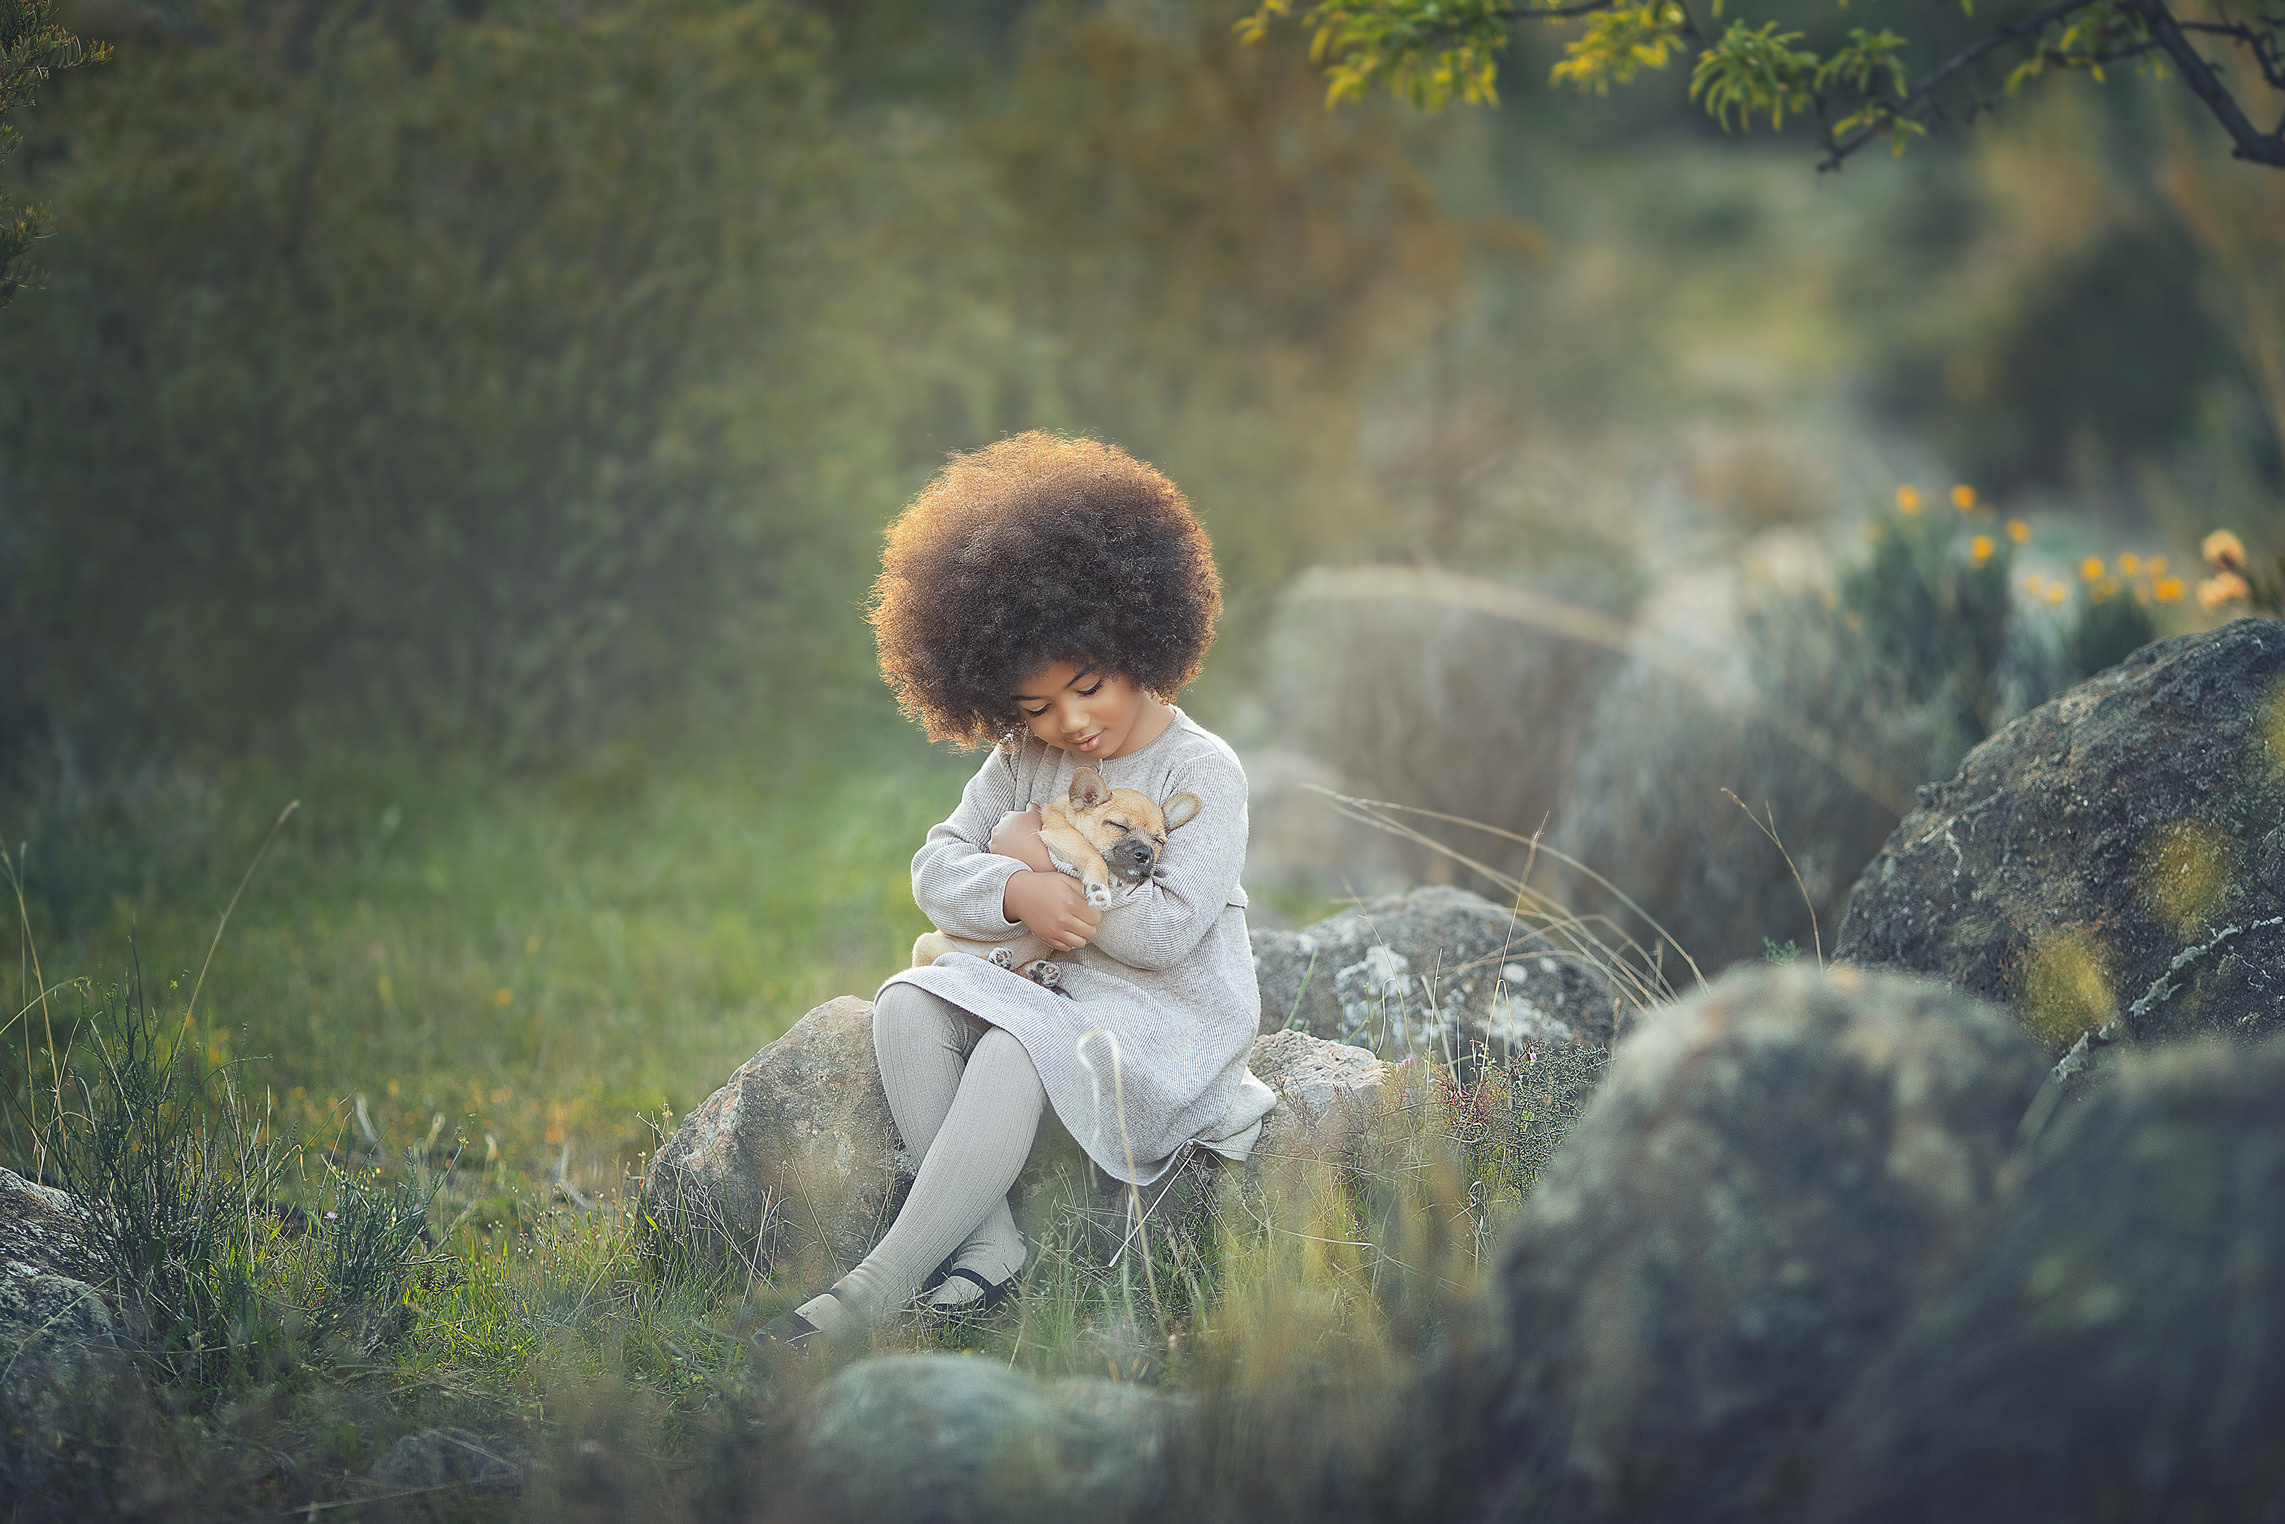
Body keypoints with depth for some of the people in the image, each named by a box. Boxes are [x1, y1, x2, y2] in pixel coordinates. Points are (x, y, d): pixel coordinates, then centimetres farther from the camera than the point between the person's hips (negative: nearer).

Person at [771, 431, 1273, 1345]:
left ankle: (881, 1285, -32)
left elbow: (1166, 933, -21)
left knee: (1017, 1053, -34)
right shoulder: (1023, 763, 7)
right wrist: (1018, 894, -20)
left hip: (1175, 1016, -7)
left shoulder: (1202, 772, -12)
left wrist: (1043, 856, -10)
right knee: (907, 1004, -19)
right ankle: (987, 1245, -25)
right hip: (1062, 993, 7)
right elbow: (935, 870, 3)